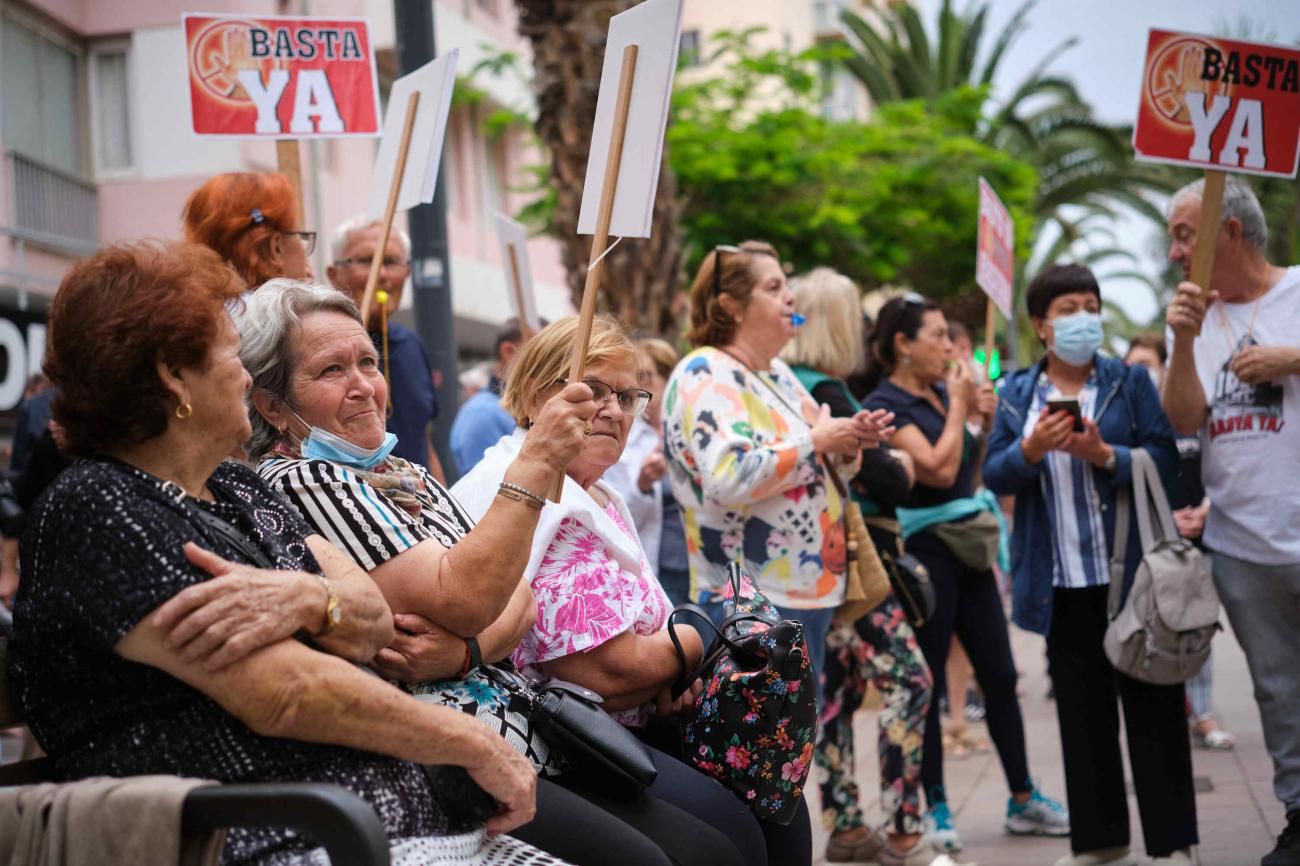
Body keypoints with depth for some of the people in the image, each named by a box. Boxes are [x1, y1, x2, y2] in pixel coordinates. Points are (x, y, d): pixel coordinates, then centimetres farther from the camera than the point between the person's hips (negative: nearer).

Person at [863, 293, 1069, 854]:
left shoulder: (943, 393, 11)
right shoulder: (885, 406, -11)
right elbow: (938, 469, -20)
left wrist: (984, 419, 4)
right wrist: (958, 406, -10)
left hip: (969, 546, 8)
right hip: (924, 549, -8)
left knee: (1000, 674, 9)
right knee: (927, 682, 0)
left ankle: (1023, 800, 18)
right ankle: (935, 811, 8)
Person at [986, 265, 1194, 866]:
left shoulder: (1131, 381, 2)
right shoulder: (1016, 393, 7)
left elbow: (1167, 458, -6)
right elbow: (994, 477, 2)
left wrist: (1106, 456, -21)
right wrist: (1031, 450, -17)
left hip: (1133, 573, -2)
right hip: (1061, 583, 2)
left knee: (1151, 708, 1)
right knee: (1081, 712, 9)